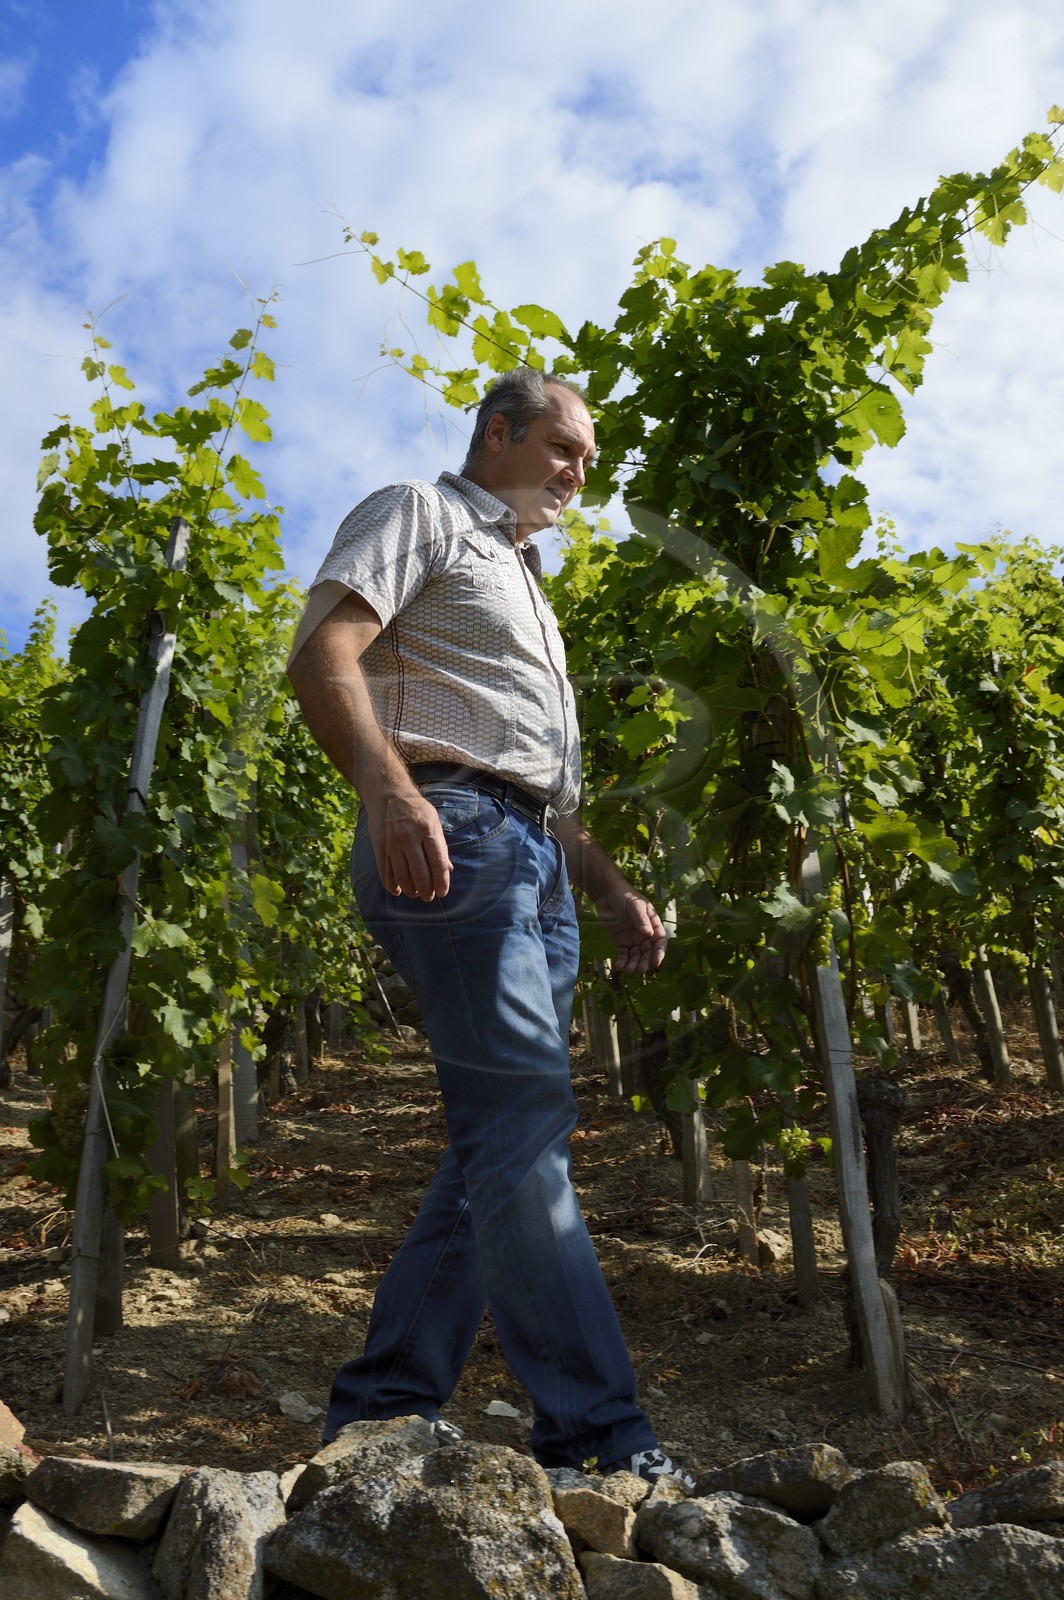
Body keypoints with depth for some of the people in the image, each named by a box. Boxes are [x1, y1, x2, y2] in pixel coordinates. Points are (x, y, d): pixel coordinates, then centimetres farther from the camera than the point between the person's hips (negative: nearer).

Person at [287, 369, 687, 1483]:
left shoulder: (525, 588, 34)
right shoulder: (421, 514, 8)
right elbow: (322, 653, -10)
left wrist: (611, 889, 21)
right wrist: (388, 787, -27)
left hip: (534, 865, 10)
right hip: (450, 836, -9)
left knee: (503, 1141, 5)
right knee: (525, 1115, -14)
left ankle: (383, 1404, 14)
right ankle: (594, 1430, -9)